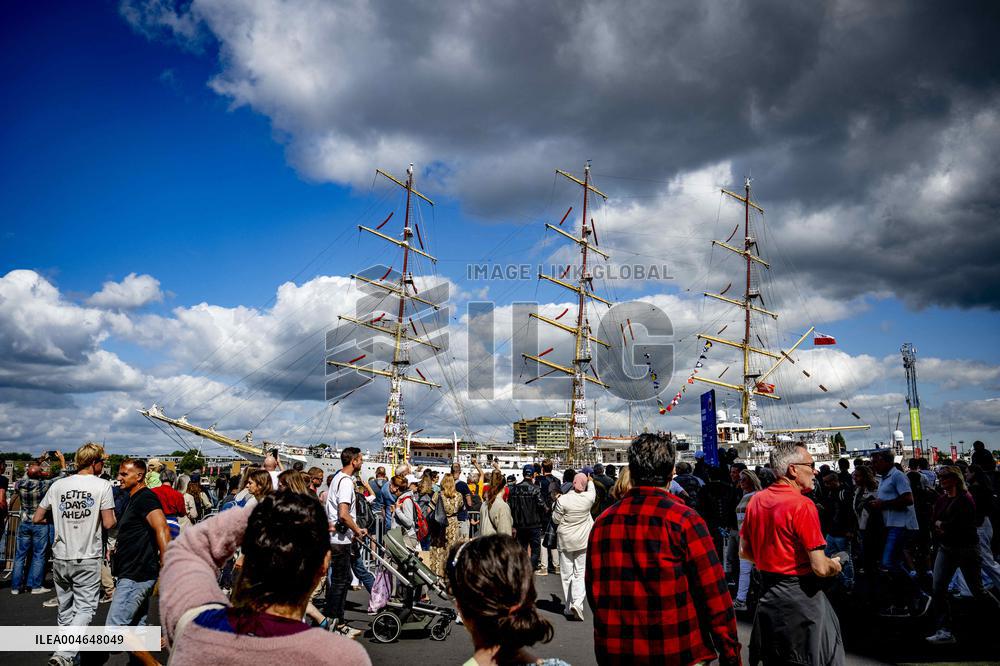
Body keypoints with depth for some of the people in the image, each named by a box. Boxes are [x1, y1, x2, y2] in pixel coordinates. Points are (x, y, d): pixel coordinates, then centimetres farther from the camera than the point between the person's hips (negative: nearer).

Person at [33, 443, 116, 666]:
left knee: (65, 607, 18)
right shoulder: (102, 485, -10)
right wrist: (115, 518, 8)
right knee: (85, 608, 2)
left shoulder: (58, 485, 3)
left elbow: (37, 518, 7)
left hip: (60, 557, 5)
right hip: (87, 558, -5)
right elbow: (109, 524, -13)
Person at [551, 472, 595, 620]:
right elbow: (592, 491, 16)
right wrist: (590, 481, 36)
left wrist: (556, 504, 8)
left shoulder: (563, 500, -16)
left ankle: (568, 608, 15)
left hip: (566, 541, -1)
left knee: (566, 575, 9)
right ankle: (577, 602, -14)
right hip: (583, 541, 1)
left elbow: (555, 520, -5)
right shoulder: (588, 498, -10)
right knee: (580, 573, 5)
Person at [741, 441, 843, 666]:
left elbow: (745, 552, 11)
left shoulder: (756, 500, 2)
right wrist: (835, 565, 0)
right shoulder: (802, 505, -19)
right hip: (799, 596, -7)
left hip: (767, 594, 7)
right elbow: (820, 568, -20)